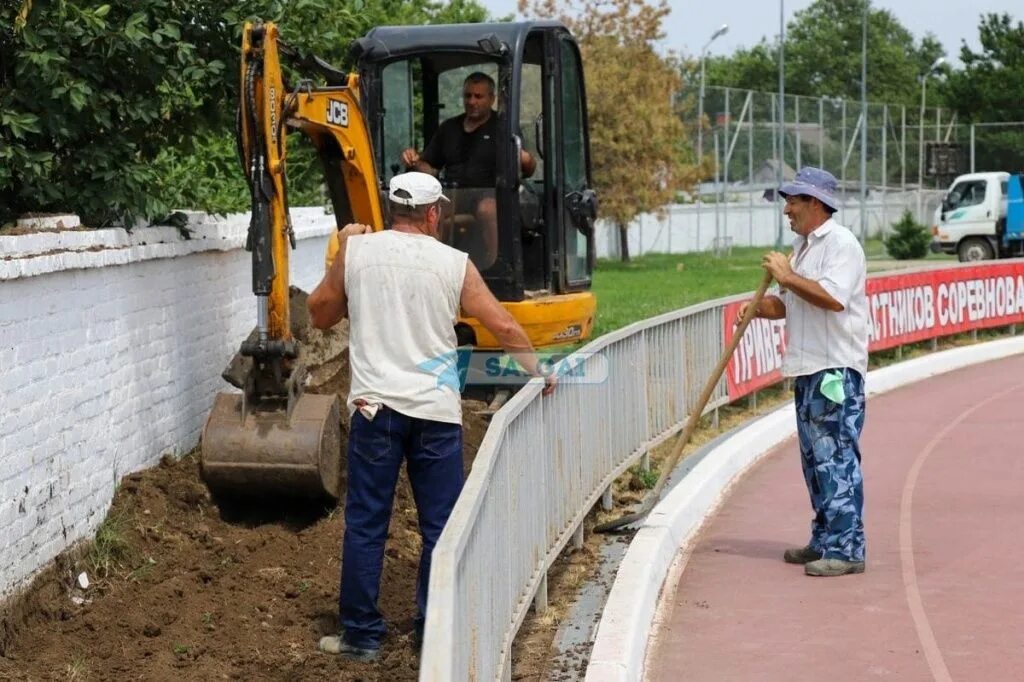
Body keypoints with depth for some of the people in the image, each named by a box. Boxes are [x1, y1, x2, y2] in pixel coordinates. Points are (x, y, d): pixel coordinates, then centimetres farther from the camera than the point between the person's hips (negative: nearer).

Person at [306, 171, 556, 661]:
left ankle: (361, 634, 10)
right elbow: (504, 327, 1)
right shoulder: (454, 263, 2)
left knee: (365, 524, 7)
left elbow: (319, 314, 15)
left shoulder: (356, 250, 3)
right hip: (437, 409, 0)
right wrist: (538, 373, 16)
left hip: (376, 405, 0)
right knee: (440, 527, 9)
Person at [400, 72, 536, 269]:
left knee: (487, 208, -40)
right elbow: (431, 169, 25)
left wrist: (527, 161, -19)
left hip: (490, 195, -3)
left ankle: (491, 265, -39)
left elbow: (528, 170, 5)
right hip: (453, 195, 3)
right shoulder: (449, 128, 24)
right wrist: (415, 162, 2)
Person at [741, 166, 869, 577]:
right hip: (807, 370, 10)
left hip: (836, 370, -10)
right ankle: (824, 541, 22)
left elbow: (832, 297, -25)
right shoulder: (801, 247, 19)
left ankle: (847, 549, -10)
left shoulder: (841, 244, -11)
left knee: (837, 459, -11)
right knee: (815, 459, 14)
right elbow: (790, 303, 24)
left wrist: (787, 276, -17)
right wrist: (761, 308, 4)